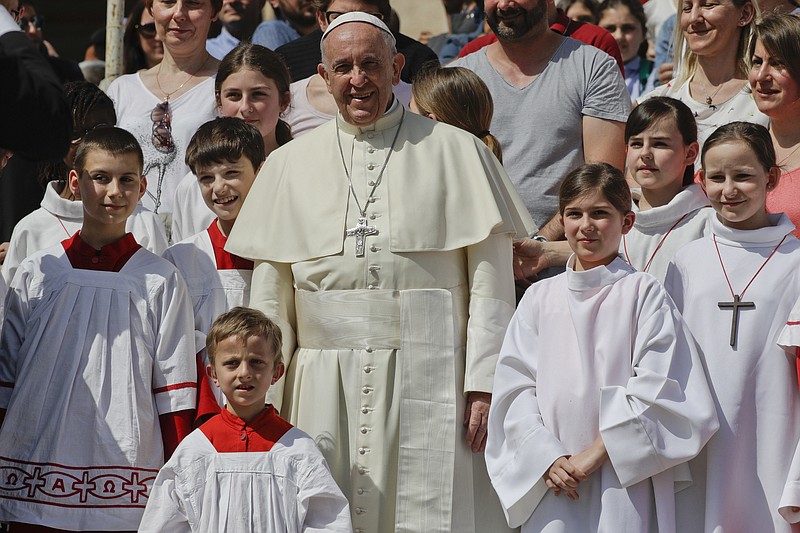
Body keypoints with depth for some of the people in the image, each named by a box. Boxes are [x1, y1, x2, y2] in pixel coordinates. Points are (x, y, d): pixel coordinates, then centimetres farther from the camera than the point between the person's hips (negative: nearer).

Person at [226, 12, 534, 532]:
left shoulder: (458, 152, 5)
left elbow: (490, 280, 1)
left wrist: (484, 384, -6)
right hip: (325, 387, 3)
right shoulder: (289, 165, 15)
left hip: (430, 379, -2)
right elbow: (270, 294, 14)